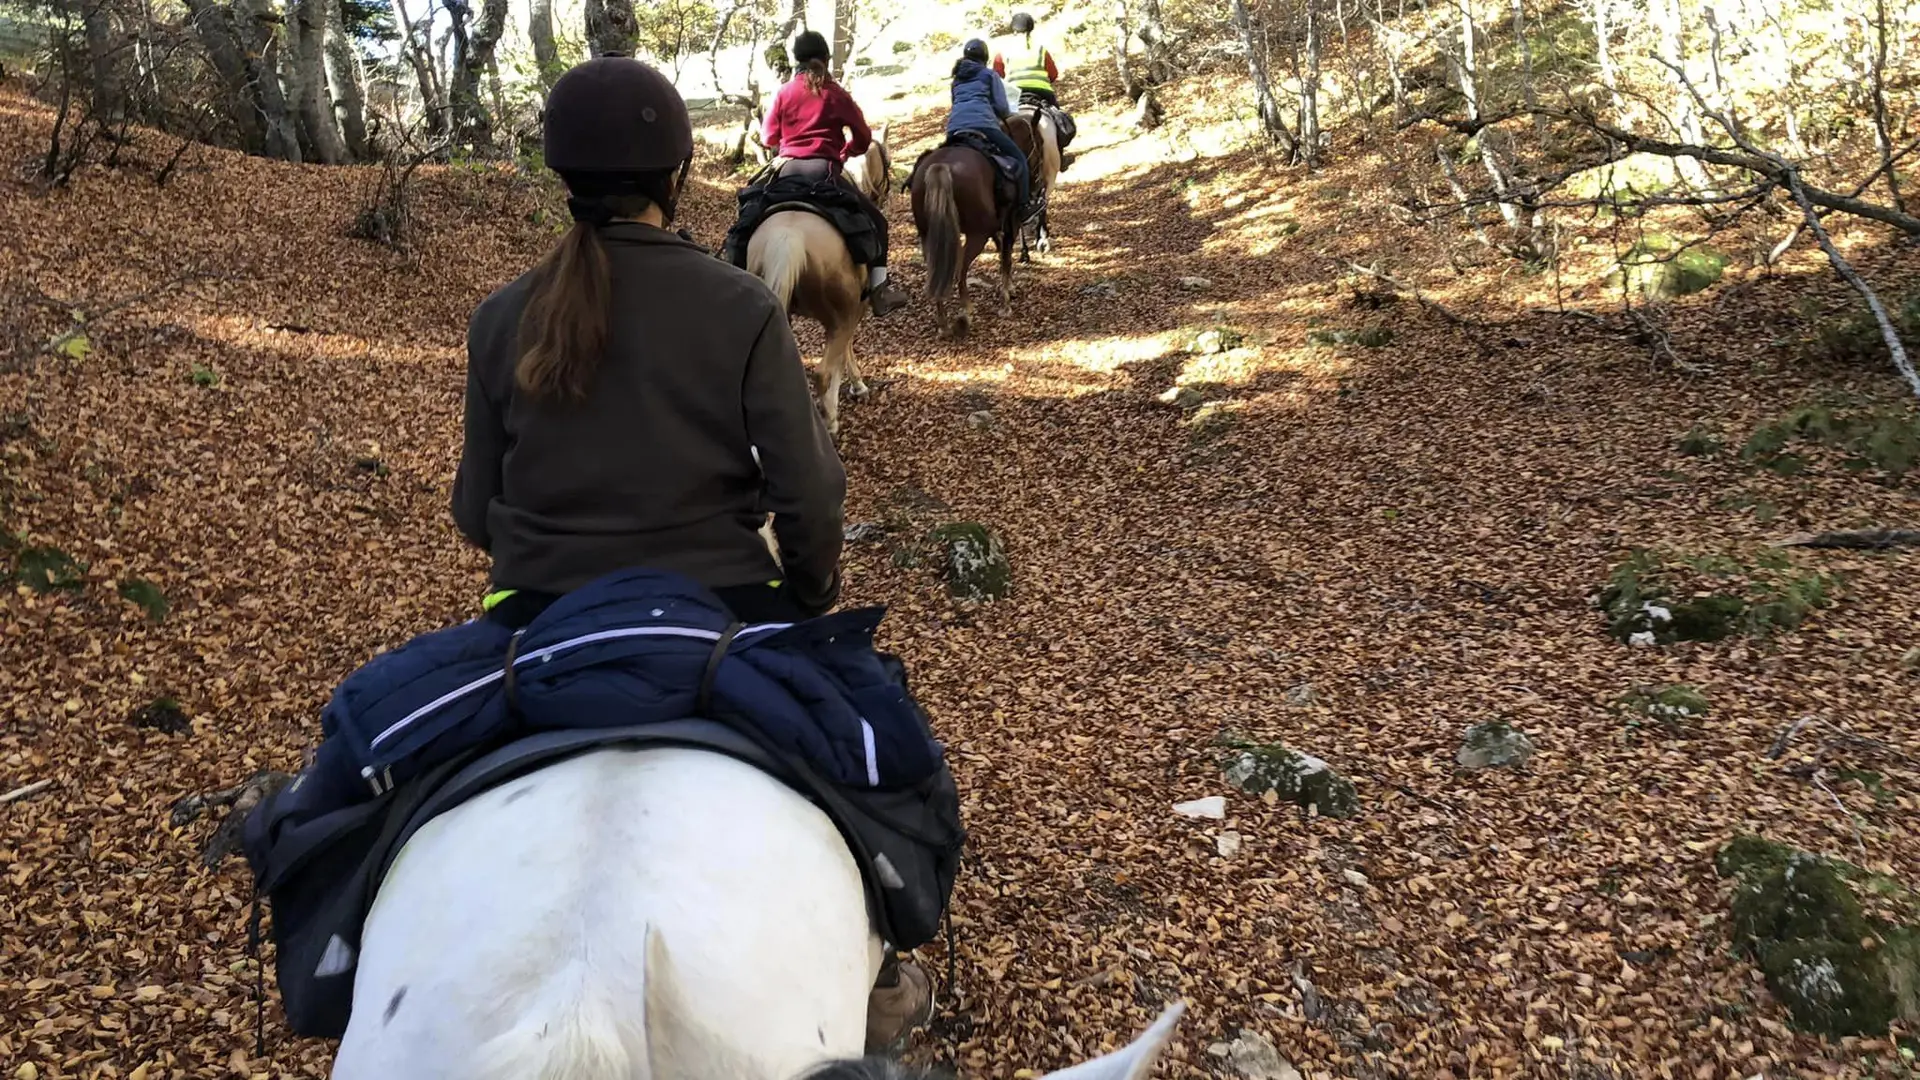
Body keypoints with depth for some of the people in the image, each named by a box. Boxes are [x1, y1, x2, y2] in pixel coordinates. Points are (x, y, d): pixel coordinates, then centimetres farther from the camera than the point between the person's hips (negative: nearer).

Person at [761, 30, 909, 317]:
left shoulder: (784, 93, 11)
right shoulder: (836, 94, 5)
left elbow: (768, 138, 13)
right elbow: (863, 137, 9)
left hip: (787, 171, 3)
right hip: (822, 170, -3)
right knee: (875, 221, 8)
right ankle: (879, 289, -3)